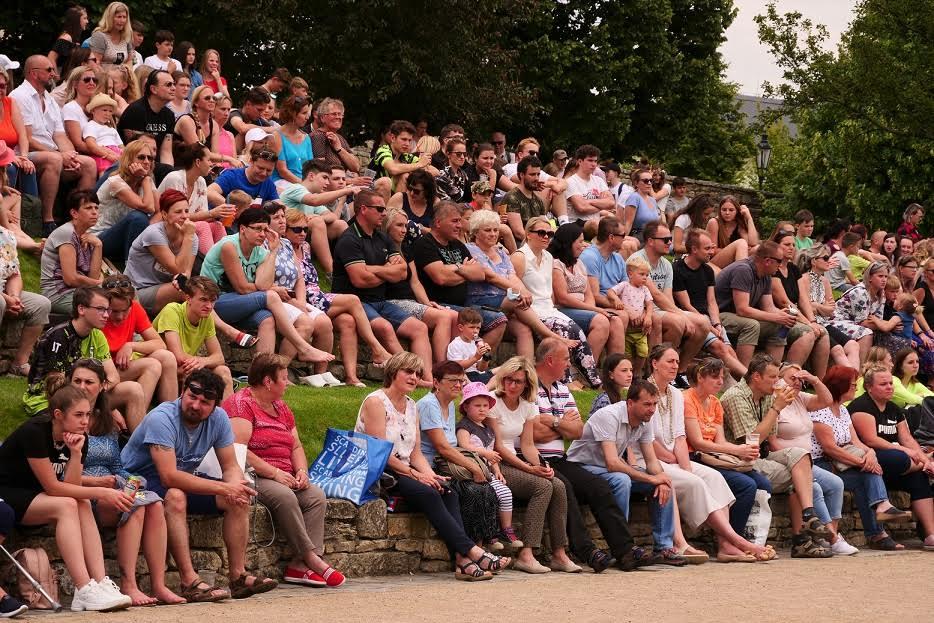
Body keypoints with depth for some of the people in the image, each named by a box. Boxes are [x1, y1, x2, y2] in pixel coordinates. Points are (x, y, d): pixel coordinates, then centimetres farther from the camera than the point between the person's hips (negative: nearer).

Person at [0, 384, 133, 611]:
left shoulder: (80, 438, -4)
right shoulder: (34, 431, -25)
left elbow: (72, 487, -10)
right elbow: (52, 487, -24)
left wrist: (76, 453, -23)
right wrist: (101, 493, -27)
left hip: (32, 496, 7)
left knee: (82, 504, -20)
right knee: (66, 505, -29)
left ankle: (100, 583, -31)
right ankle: (85, 591, -37)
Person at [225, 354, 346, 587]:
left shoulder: (281, 407, 21)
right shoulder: (241, 404, -8)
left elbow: (296, 447, 23)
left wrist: (301, 470, 1)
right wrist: (274, 473, -20)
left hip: (284, 478, 8)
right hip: (252, 478, -8)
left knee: (316, 495, -18)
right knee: (285, 496, -34)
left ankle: (299, 565, -27)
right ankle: (311, 558, -29)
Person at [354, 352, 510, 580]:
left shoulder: (411, 406, 17)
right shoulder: (375, 402, -8)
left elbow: (416, 453, 13)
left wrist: (431, 475, -7)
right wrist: (415, 474, -16)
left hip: (405, 472, 8)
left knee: (448, 491, -20)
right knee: (428, 493, -29)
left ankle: (463, 560, -32)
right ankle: (472, 551, -31)